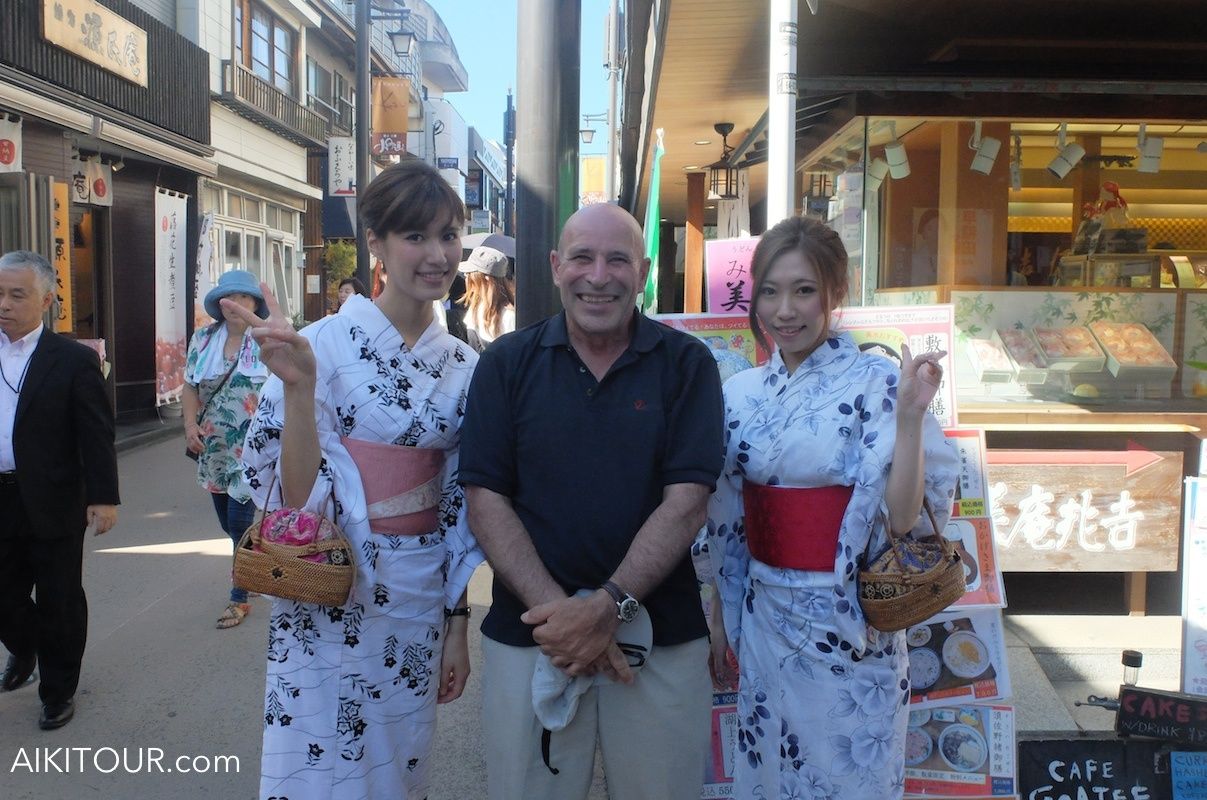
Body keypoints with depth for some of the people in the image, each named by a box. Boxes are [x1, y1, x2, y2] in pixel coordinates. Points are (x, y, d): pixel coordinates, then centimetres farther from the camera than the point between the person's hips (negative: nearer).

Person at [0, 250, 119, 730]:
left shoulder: (74, 360, -9)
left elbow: (97, 434, -11)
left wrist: (104, 498, -15)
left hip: (53, 504, -4)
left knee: (58, 601, 7)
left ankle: (58, 690, 25)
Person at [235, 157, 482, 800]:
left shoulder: (464, 365, 1)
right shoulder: (323, 344, -12)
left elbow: (459, 504, 6)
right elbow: (297, 493, -15)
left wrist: (457, 623, 8)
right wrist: (298, 385, -29)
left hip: (420, 605, 4)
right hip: (331, 606, -4)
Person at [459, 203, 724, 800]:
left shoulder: (686, 364, -1)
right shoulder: (506, 364, 2)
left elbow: (686, 501, -8)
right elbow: (485, 499, -3)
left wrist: (608, 607, -19)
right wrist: (557, 611, -15)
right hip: (528, 637, 1)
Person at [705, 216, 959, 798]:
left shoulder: (877, 383, -12)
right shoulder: (741, 393, 1)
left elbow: (903, 518, -18)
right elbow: (727, 522, 9)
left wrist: (910, 414, -29)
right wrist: (722, 618, 13)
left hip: (848, 627, -4)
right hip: (764, 622, 5)